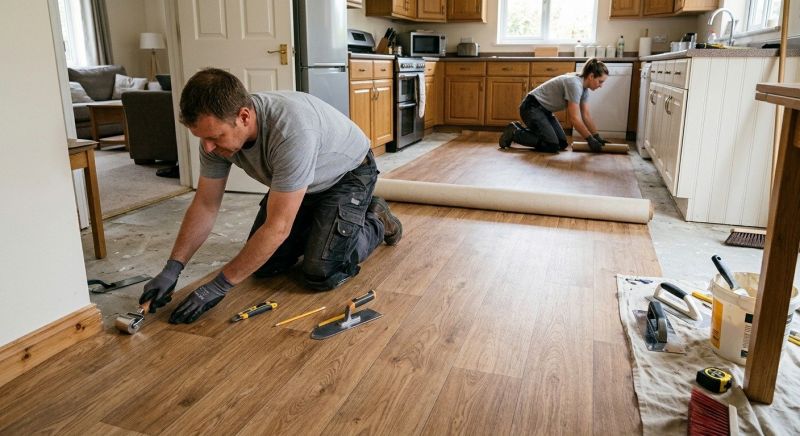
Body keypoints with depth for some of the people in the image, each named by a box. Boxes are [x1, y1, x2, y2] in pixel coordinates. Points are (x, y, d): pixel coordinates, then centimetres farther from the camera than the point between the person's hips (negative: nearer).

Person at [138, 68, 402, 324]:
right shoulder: (216, 130, -20)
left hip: (348, 174, -6)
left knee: (321, 275, -19)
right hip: (296, 182, 7)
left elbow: (277, 227, -38)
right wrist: (172, 269, -16)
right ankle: (317, 227, 25)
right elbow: (205, 206, -8)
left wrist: (219, 286, -31)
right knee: (263, 265, -1)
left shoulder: (292, 130, -43)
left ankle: (375, 222, 8)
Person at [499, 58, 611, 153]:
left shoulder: (584, 87, 3)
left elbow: (586, 116, 8)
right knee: (552, 146, -19)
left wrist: (597, 138, 3)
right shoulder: (574, 84, -26)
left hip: (544, 110, 10)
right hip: (531, 108, -10)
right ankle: (514, 133, -3)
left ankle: (520, 129, 14)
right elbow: (574, 118, -26)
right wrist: (590, 140, -18)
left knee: (562, 144, 2)